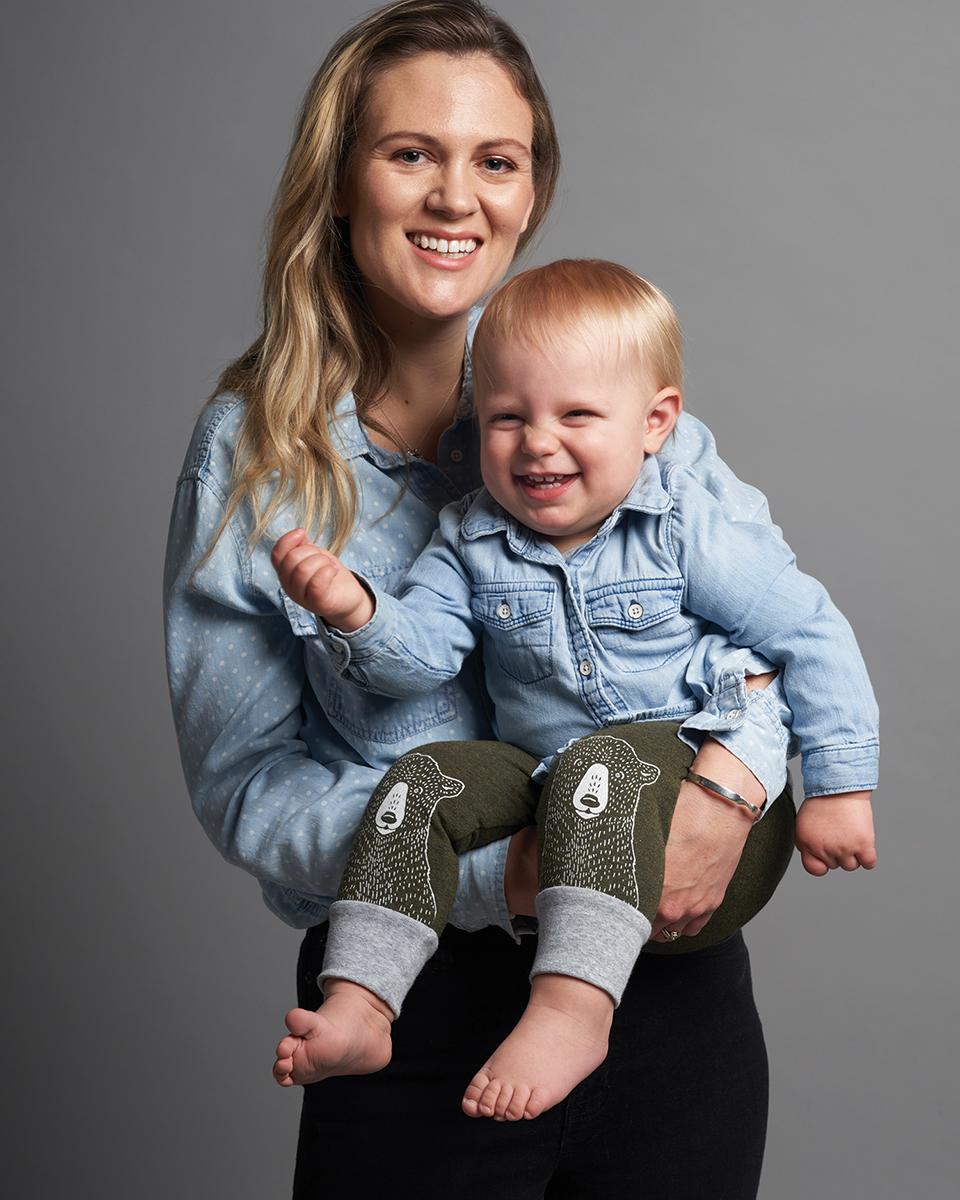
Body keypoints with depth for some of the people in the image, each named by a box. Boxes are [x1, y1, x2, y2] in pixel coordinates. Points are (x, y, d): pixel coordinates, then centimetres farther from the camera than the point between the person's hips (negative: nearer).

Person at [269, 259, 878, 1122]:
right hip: (539, 774, 5)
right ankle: (357, 1006, -18)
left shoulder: (686, 532, -9)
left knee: (596, 767, -34)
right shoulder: (472, 542, 3)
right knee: (424, 779, -17)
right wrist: (356, 614, -27)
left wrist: (840, 785, -10)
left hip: (686, 769, -4)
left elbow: (812, 636, -6)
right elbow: (418, 654, -5)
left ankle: (572, 1010, -43)